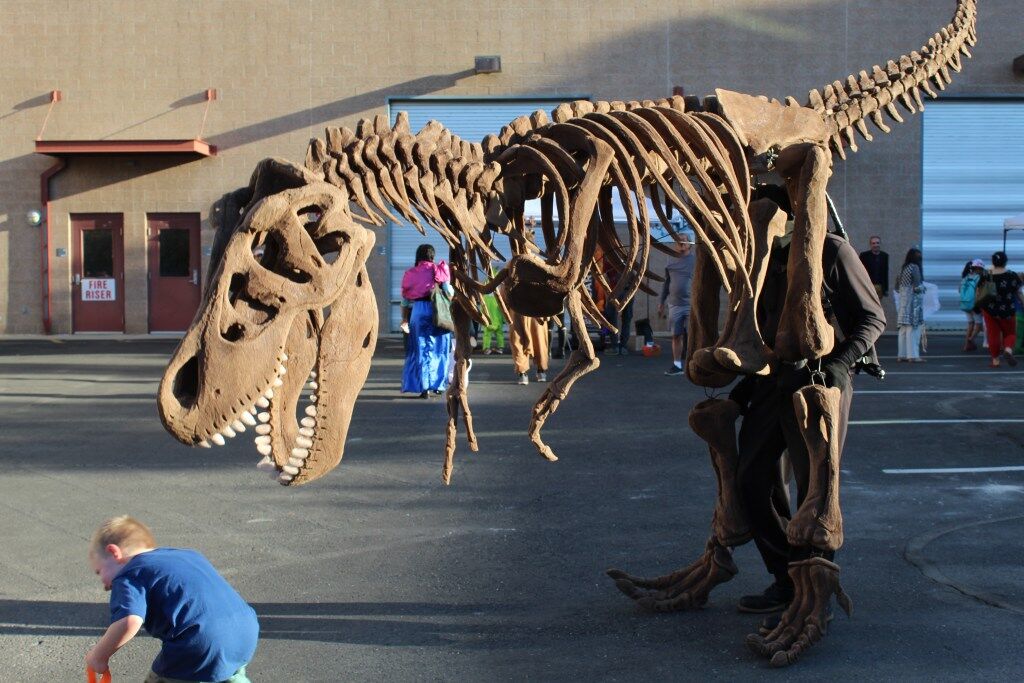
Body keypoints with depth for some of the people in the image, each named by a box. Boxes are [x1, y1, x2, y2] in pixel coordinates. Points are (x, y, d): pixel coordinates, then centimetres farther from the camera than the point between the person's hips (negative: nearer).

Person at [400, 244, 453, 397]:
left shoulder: (410, 273, 6)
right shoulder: (438, 270, 1)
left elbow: (405, 299, 8)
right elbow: (449, 292, -4)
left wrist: (404, 319, 18)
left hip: (417, 310, 1)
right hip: (437, 310, -1)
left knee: (421, 350, 6)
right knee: (438, 350, 11)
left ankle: (424, 386, 1)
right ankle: (438, 384, 18)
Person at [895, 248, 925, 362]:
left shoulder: (903, 269, 12)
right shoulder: (914, 268, -12)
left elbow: (897, 287, 18)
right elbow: (917, 287, -16)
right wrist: (923, 288, 3)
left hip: (903, 302, 8)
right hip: (913, 302, -8)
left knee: (903, 330, 8)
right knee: (913, 329, -7)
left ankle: (902, 355, 10)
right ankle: (913, 355, -8)